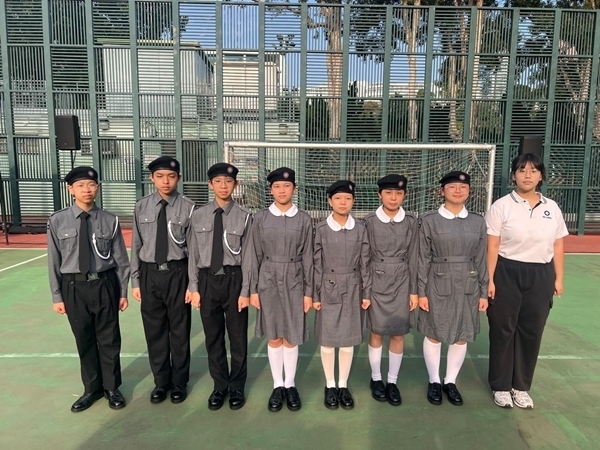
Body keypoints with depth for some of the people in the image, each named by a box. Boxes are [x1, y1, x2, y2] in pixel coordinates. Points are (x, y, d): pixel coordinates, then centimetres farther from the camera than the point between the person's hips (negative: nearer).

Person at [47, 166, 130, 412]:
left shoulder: (110, 221, -7)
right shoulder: (57, 221, -5)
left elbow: (121, 259, -2)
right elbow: (54, 262, 0)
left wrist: (123, 292, 0)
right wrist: (57, 296, 1)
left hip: (104, 284, -1)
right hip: (74, 286, 1)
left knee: (109, 339, 11)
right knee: (84, 340, 15)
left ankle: (111, 387, 32)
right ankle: (92, 388, 36)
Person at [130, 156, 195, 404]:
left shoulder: (187, 208, -9)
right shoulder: (142, 207, 1)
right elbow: (136, 246, 5)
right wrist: (135, 280, 4)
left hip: (178, 273, -3)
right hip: (150, 273, 3)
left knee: (179, 330, 11)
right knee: (154, 330, 14)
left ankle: (179, 383, 31)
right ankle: (161, 382, 35)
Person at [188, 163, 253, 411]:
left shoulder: (244, 217, -7)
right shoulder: (198, 216, 0)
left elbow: (247, 256, -7)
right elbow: (194, 254, 3)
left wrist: (245, 291, -8)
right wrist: (194, 287, 1)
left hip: (234, 279, -2)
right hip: (208, 280, 2)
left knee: (238, 337, 12)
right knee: (213, 338, 15)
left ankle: (237, 387, 32)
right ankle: (220, 386, 35)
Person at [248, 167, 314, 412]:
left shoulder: (304, 219, -1)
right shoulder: (260, 218, 0)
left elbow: (307, 257, 0)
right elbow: (256, 256, 2)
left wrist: (309, 292, -1)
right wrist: (253, 289, 0)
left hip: (294, 282, 0)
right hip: (268, 282, 1)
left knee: (291, 337, 8)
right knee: (274, 337, 10)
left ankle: (290, 385, 26)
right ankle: (277, 385, 26)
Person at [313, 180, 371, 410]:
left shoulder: (361, 229, 0)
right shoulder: (320, 229, -4)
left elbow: (365, 264, 3)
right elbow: (316, 265, -3)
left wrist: (367, 293, 1)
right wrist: (315, 295, -4)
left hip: (353, 290, 1)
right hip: (328, 291, -1)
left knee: (348, 340, 10)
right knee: (327, 340, 8)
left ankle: (343, 386, 26)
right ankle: (330, 386, 25)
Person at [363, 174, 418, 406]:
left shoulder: (411, 222, 0)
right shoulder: (369, 221, -5)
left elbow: (413, 258, 2)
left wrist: (414, 291, 1)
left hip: (401, 284, 1)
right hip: (376, 283, -1)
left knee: (398, 334, 7)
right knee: (377, 333, 9)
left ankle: (392, 381, 23)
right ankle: (376, 379, 26)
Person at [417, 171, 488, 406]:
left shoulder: (478, 221, 4)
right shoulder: (429, 220, -5)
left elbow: (481, 259, 6)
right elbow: (423, 259, -5)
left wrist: (483, 292, 5)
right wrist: (421, 292, -7)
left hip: (468, 287, 3)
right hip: (438, 286, -3)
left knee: (461, 337, 12)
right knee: (434, 335, 8)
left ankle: (451, 382, 30)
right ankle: (434, 381, 28)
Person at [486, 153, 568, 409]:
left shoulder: (552, 208, 7)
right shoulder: (502, 206, -5)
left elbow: (558, 246, 11)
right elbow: (492, 247, -8)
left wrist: (558, 278, 7)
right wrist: (489, 280, -11)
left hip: (541, 276, 4)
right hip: (507, 273, -4)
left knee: (531, 331, 11)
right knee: (503, 330, 6)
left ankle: (521, 387, 28)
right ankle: (501, 386, 22)